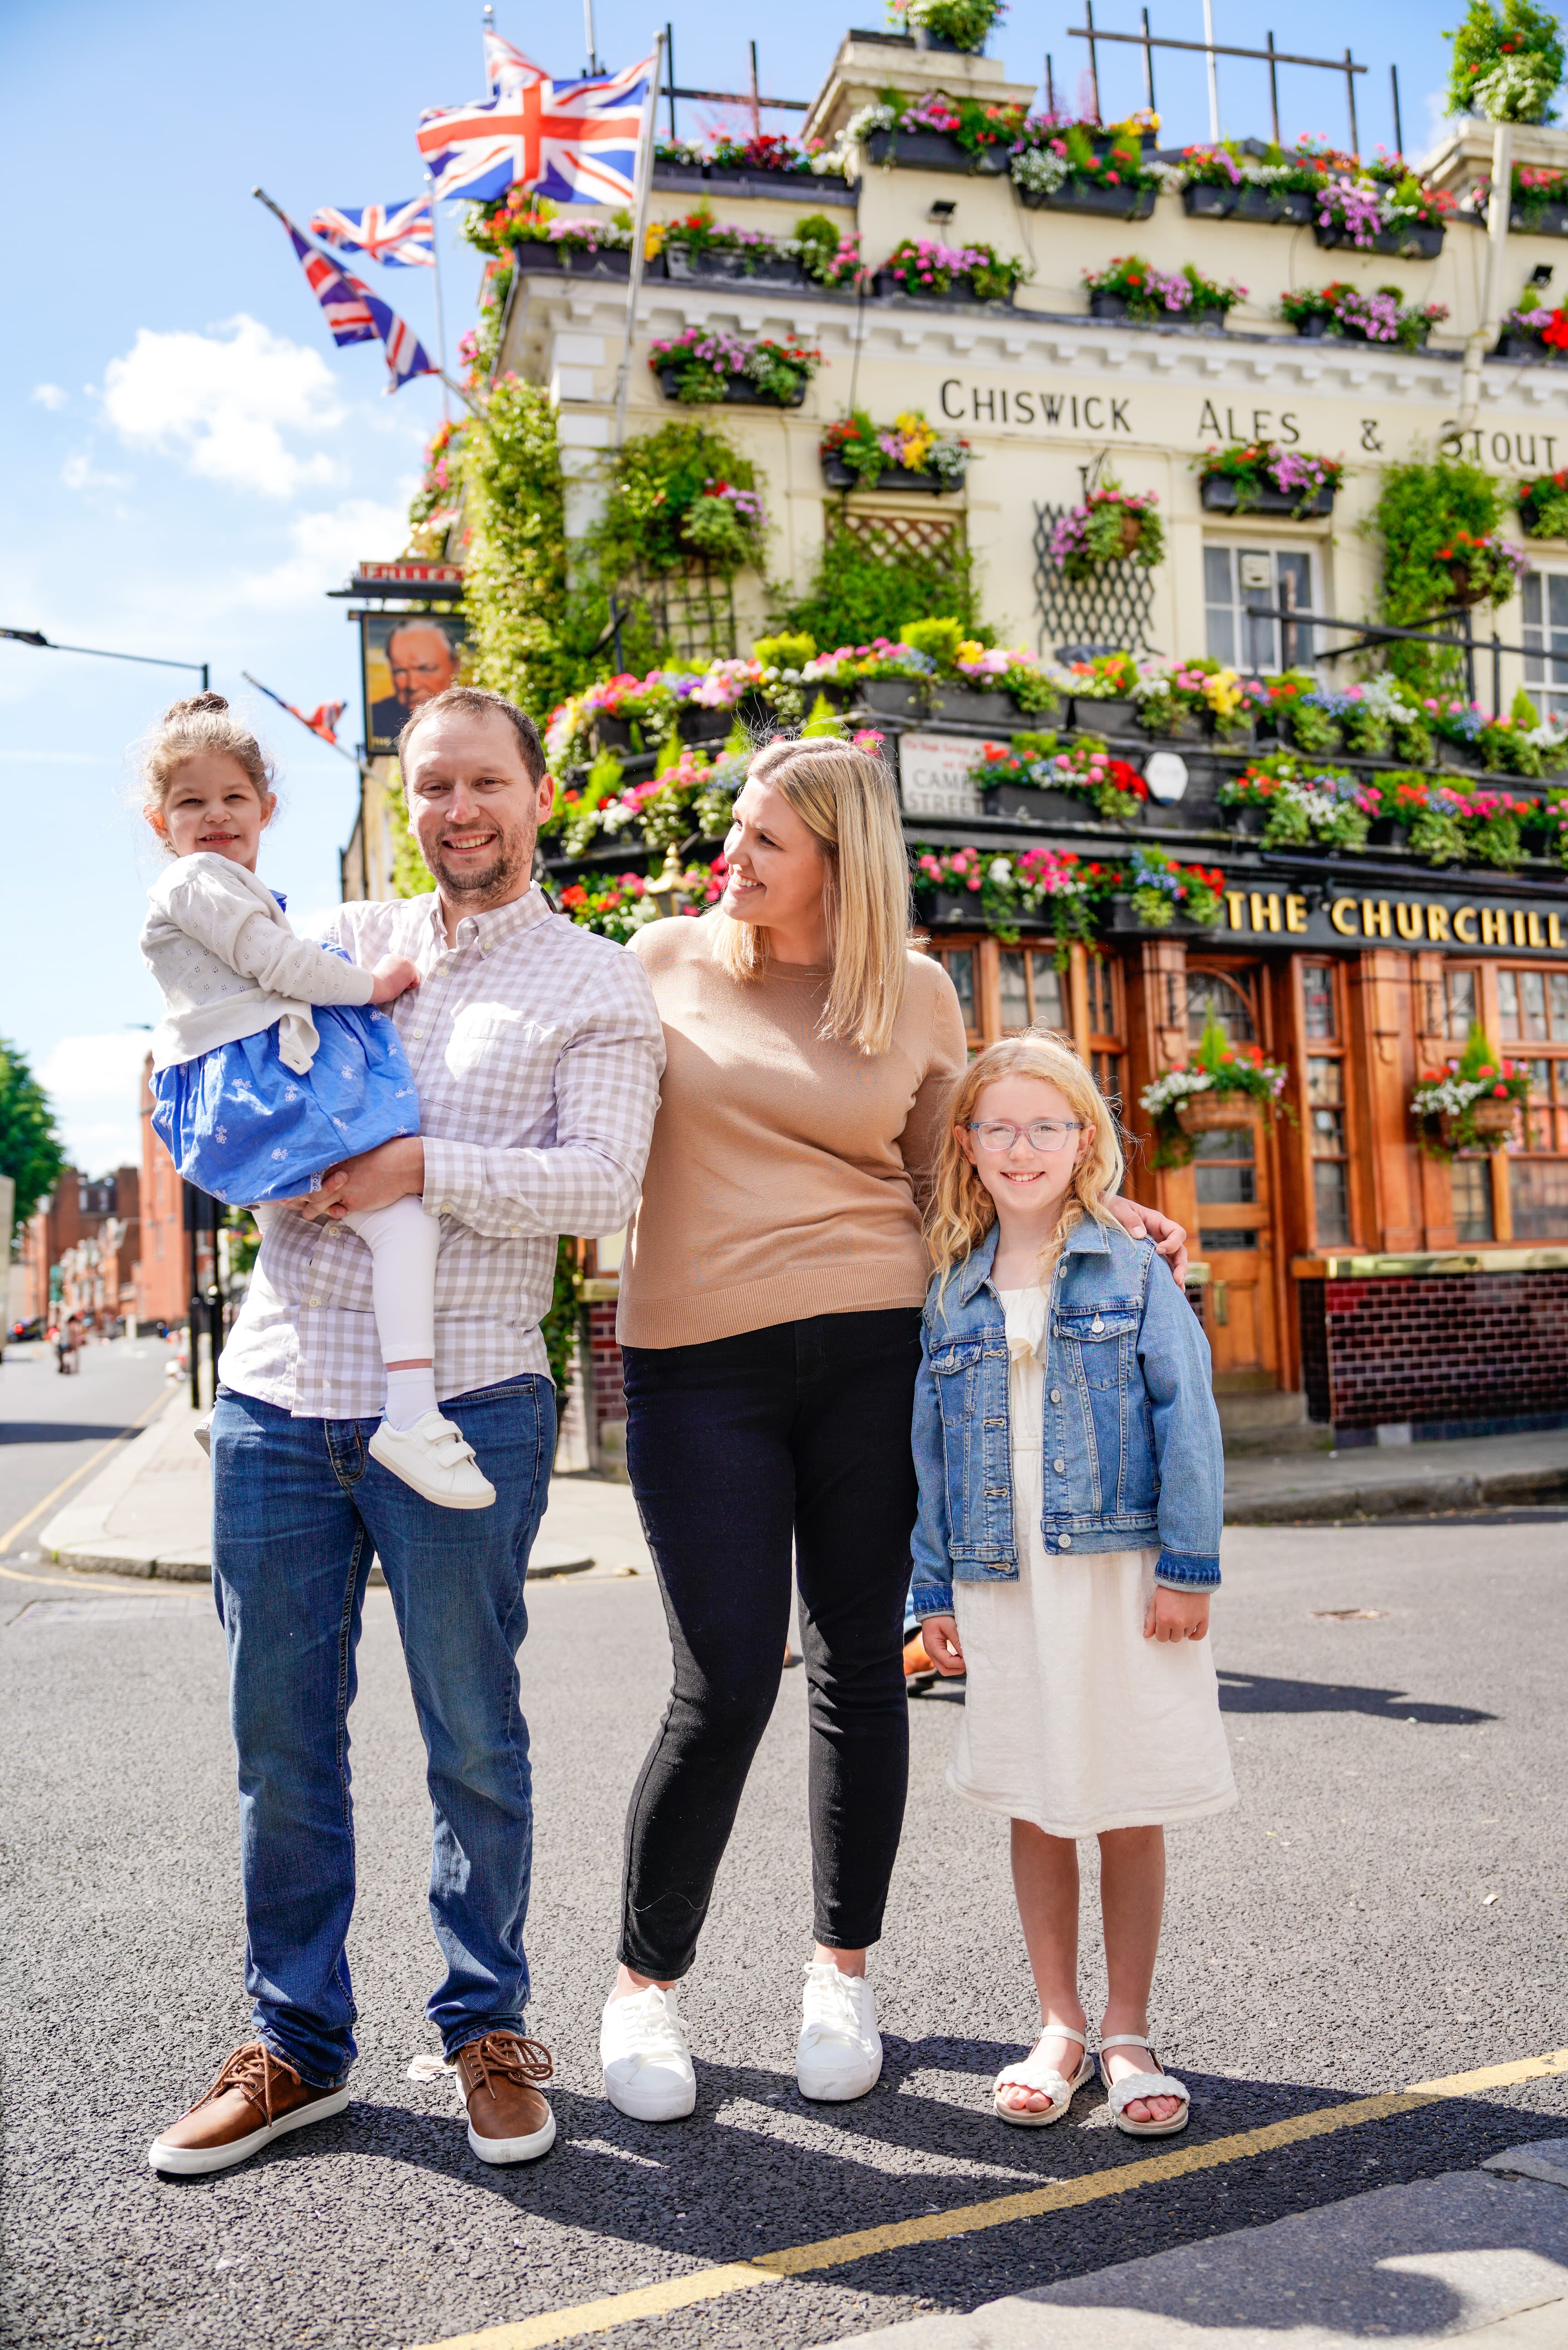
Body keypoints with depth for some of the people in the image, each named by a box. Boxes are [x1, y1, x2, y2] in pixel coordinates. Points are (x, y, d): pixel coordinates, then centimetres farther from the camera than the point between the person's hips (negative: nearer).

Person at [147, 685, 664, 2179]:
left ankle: (484, 2027, 26)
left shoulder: (598, 984, 3)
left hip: (461, 1402, -3)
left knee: (471, 1735, 6)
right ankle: (296, 2043, 27)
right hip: (278, 1391, 4)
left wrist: (423, 1169, -19)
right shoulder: (341, 940, 15)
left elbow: (601, 1182, -9)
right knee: (280, 1734, 10)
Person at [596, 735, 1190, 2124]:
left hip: (870, 1354, 1)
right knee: (726, 1688, -4)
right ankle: (647, 1983, 20)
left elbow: (950, 1181, 13)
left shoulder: (918, 994, 6)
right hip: (699, 1361, -1)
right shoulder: (667, 961, 5)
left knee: (859, 1669, 9)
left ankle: (843, 1972, 29)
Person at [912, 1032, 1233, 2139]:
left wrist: (1188, 1568, -9)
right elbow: (931, 1454, 9)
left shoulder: (1135, 1273, -1)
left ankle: (1130, 2036, 24)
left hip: (1121, 1575, -2)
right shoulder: (949, 1299, 7)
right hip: (1004, 1587, 3)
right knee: (1035, 1809, 11)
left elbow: (1188, 1422, -4)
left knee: (1130, 1812, 7)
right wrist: (934, 1592, 6)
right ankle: (1061, 2028, 27)